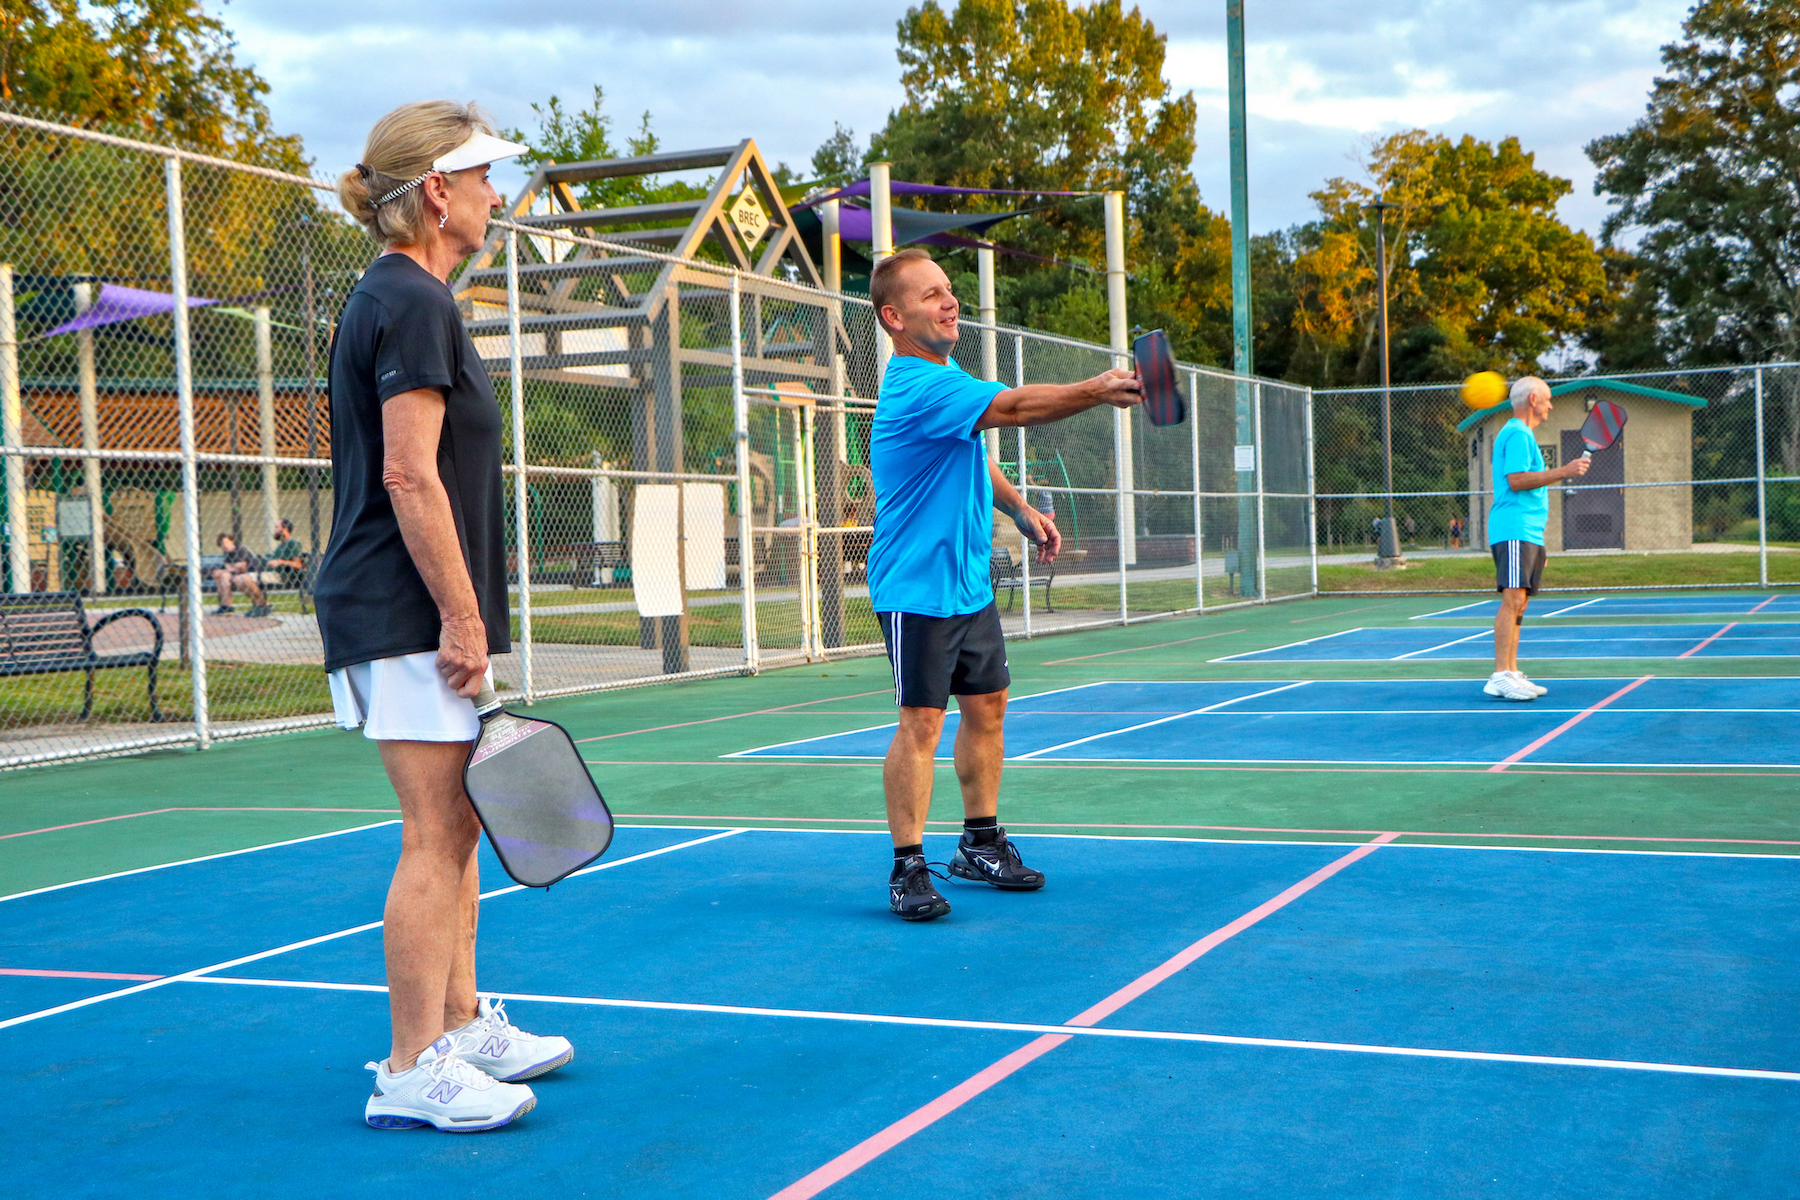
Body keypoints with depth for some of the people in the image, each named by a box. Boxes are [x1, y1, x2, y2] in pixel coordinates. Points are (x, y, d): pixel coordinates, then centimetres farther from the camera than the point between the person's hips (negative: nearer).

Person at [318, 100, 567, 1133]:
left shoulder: (395, 299, 18)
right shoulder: (412, 304, -13)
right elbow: (411, 478, -20)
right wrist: (463, 618, -18)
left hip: (417, 616, 10)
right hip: (408, 619, -10)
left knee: (457, 830, 15)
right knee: (436, 837, -7)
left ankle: (464, 1025, 24)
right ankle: (413, 1073, -1)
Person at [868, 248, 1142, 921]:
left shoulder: (948, 376, 12)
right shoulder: (916, 387, -21)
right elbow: (1012, 407, -32)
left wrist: (1021, 511, 19)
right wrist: (1096, 391, -39)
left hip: (970, 582, 10)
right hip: (916, 588, -10)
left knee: (986, 706, 14)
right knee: (921, 721, -8)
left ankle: (980, 842, 27)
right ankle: (907, 867, 0)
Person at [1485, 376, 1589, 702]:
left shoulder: (1521, 434, 25)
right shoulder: (1517, 434, -9)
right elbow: (1515, 479, -19)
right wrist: (1563, 472, -19)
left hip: (1528, 533, 11)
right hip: (1514, 531, -11)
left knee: (1518, 603, 7)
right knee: (1513, 599, -16)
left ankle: (1512, 673, 7)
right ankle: (1501, 676, -20)